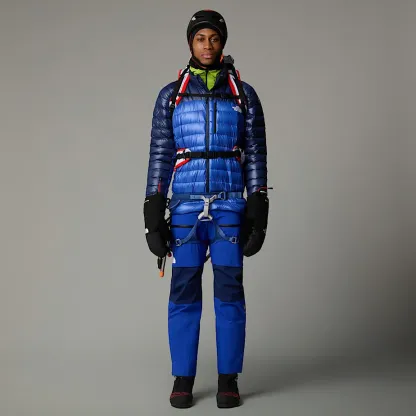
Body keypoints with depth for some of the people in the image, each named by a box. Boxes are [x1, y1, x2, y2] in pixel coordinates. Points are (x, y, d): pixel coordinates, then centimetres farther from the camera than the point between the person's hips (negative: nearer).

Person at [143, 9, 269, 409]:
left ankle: (228, 379, 9)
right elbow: (160, 156, 4)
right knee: (184, 293, 1)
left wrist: (258, 213, -4)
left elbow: (256, 155, 4)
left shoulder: (244, 94, 7)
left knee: (229, 291, -1)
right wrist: (153, 216, -2)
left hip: (230, 206, 0)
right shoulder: (170, 94, 7)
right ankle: (183, 378, 12)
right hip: (186, 207, 0)